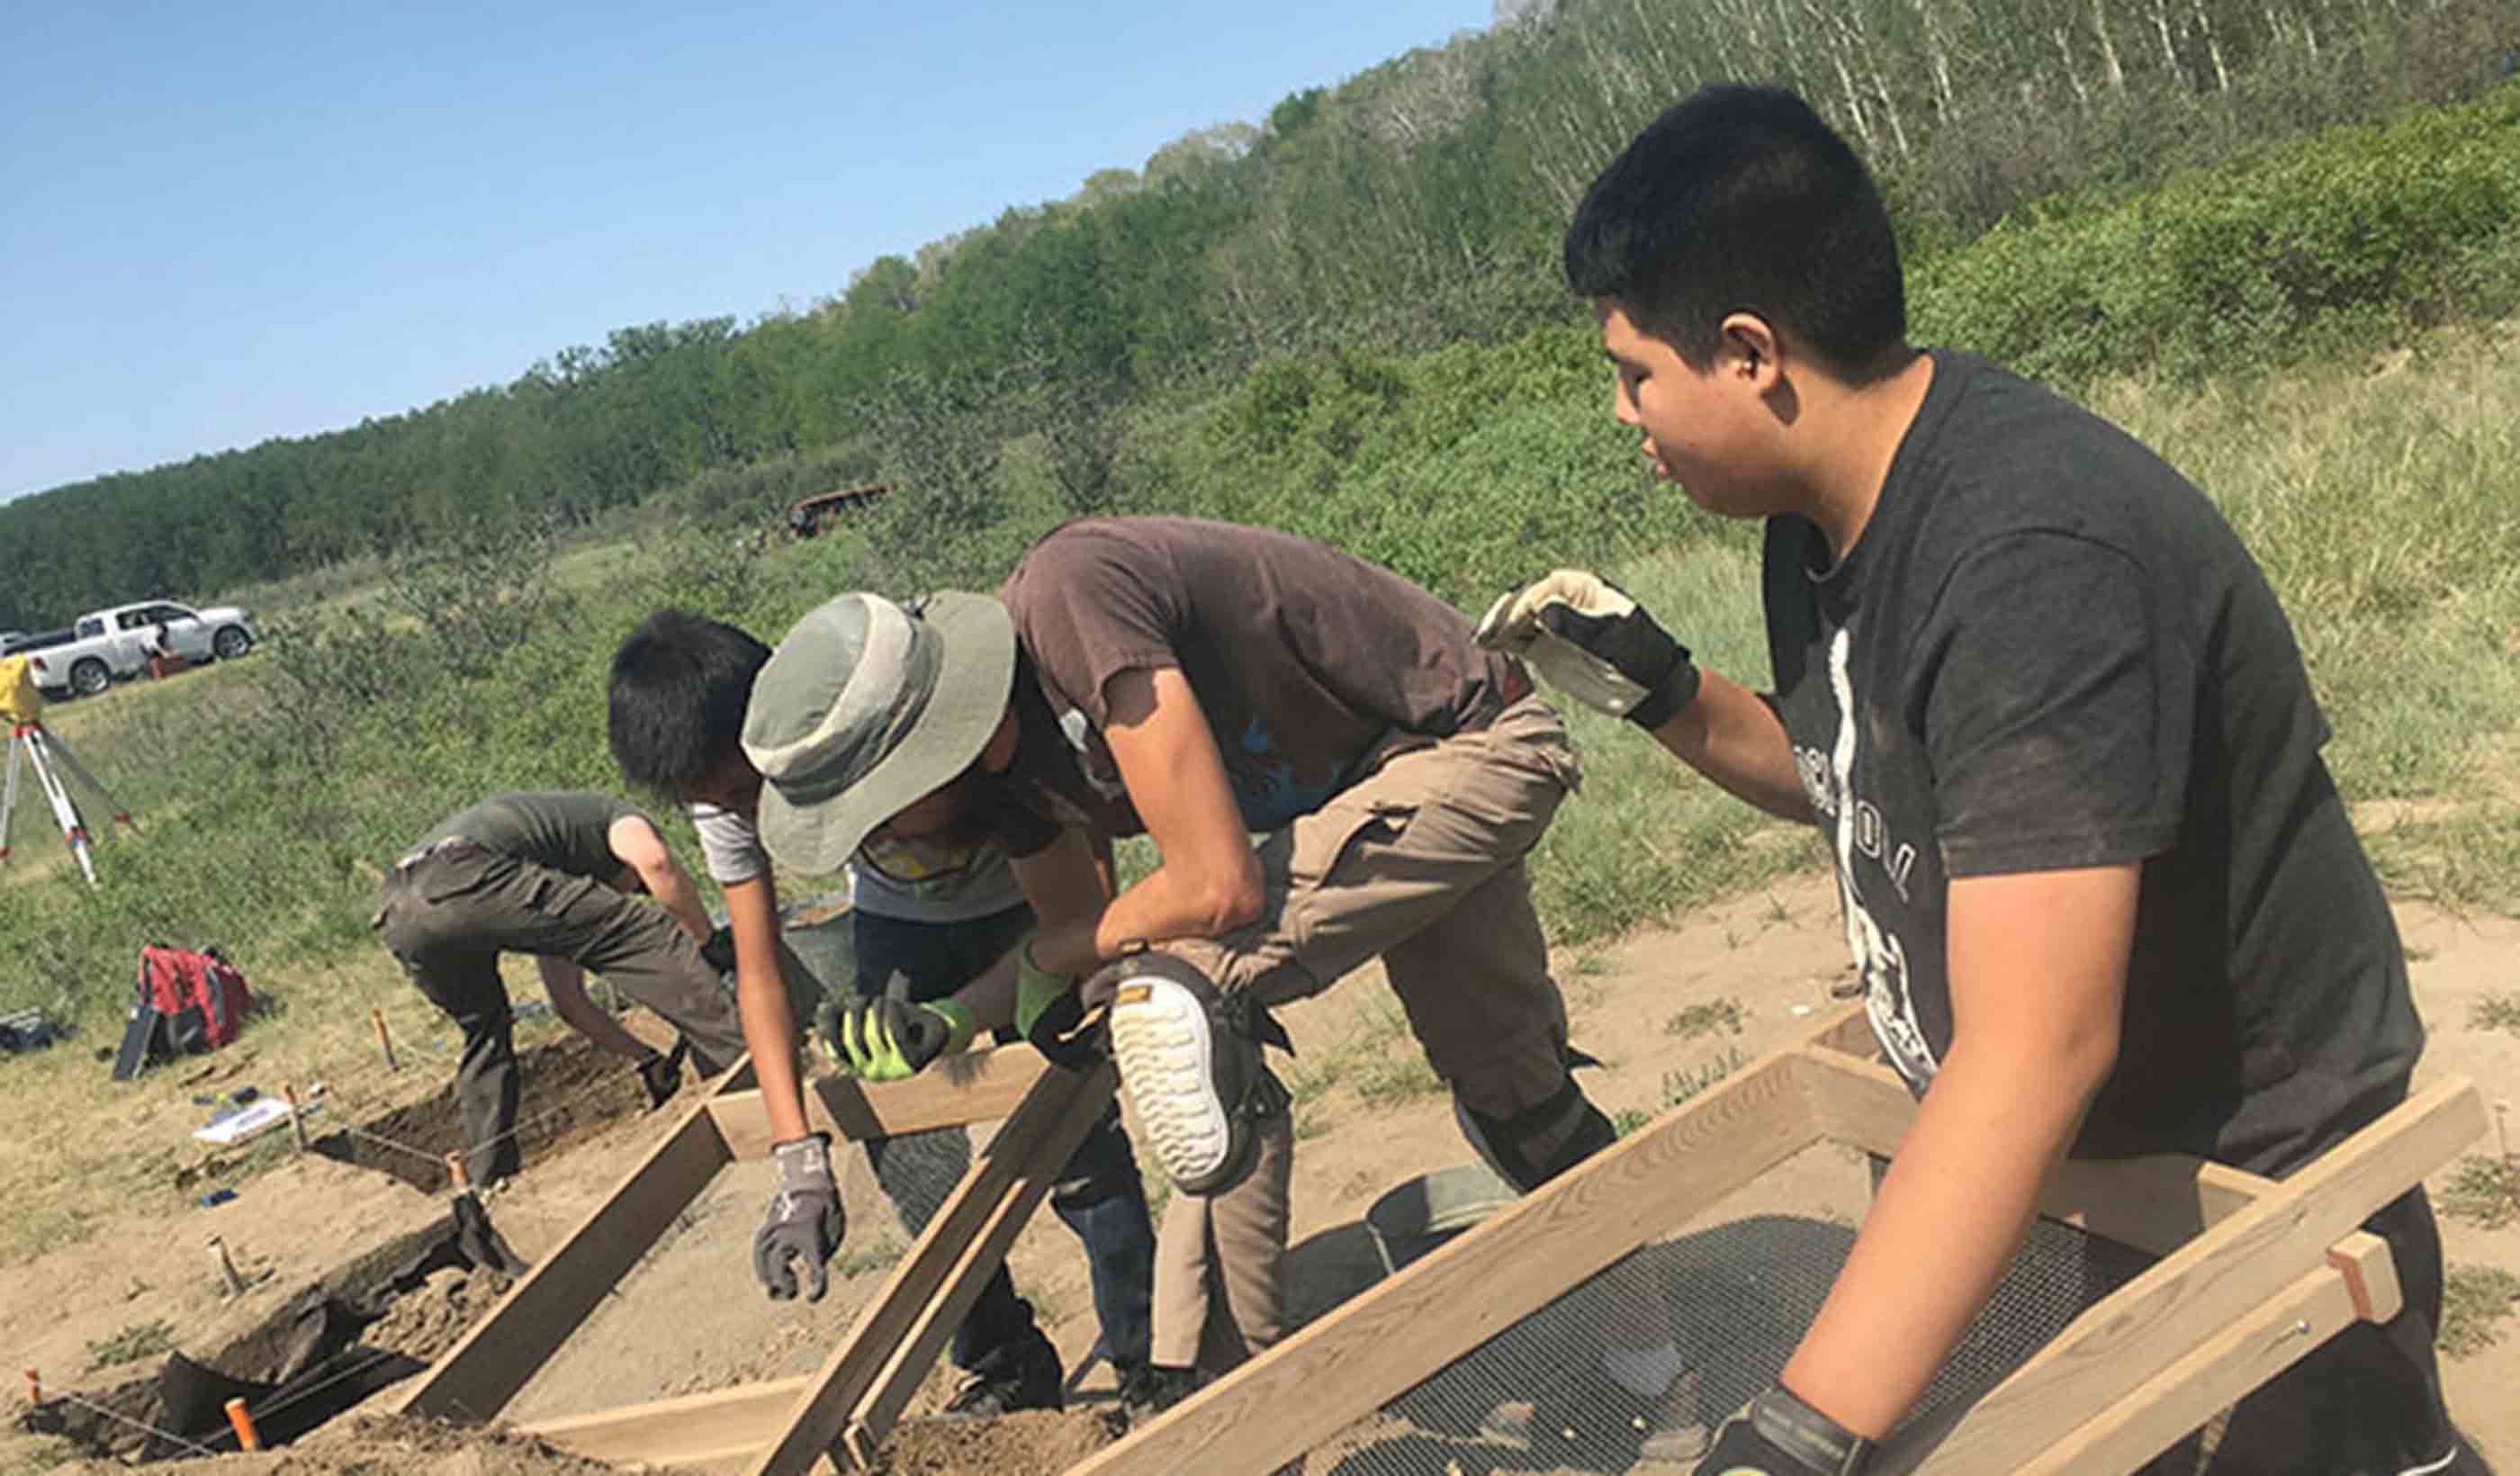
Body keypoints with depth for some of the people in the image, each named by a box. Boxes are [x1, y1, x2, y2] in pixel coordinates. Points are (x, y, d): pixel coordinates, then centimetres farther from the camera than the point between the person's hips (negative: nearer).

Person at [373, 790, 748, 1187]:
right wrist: (709, 944, 5)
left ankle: (487, 1178, 30)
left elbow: (569, 1002, 41)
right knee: (649, 937, -3)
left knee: (484, 1030, 32)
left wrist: (650, 1060, 43)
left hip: (396, 912, 9)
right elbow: (654, 860, -6)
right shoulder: (620, 817, 22)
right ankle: (747, 1062, -11)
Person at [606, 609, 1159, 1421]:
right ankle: (1007, 1369, 16)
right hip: (897, 915, 4)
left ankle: (1150, 1363, 8)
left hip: (1024, 900, -4)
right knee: (900, 1139, -5)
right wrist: (803, 1163, -24)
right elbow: (758, 973, -16)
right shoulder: (725, 790, -23)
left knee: (1075, 1140, -13)